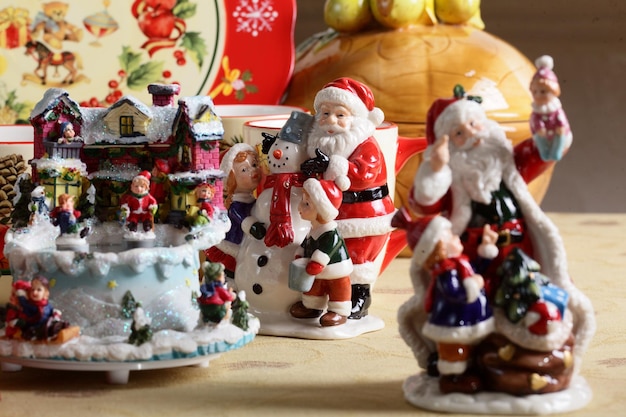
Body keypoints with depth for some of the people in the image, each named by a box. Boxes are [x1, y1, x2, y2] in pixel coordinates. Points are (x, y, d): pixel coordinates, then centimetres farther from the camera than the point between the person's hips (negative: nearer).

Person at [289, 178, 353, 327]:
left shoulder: (330, 234, -31)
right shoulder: (314, 230, 1)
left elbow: (323, 252, -35)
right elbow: (305, 245, 13)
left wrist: (315, 264, -37)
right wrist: (299, 257, 5)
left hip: (336, 274, -10)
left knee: (338, 290, 2)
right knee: (314, 288, 24)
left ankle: (339, 312, 12)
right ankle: (312, 307, 42)